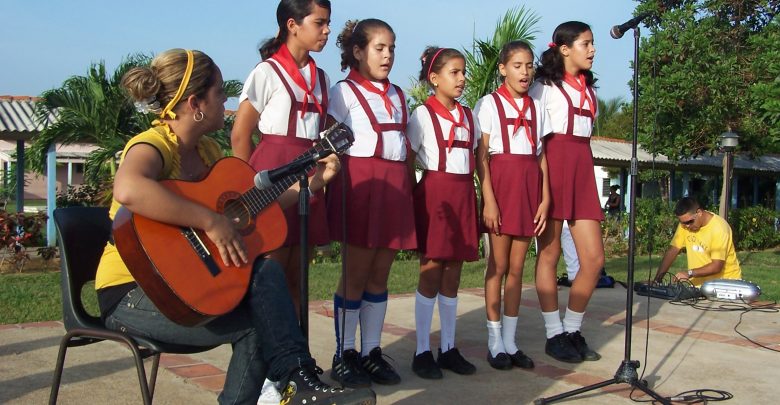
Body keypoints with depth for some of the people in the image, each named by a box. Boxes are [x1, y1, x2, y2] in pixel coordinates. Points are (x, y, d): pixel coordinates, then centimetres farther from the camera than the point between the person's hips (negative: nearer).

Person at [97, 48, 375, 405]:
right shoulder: (153, 145, -20)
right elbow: (128, 190, -44)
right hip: (133, 292, -7)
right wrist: (212, 222, -39)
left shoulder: (207, 149, 7)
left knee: (265, 272, -12)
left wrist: (312, 181, 9)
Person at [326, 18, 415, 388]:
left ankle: (371, 352, 16)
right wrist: (328, 177, -15)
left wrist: (409, 188, 10)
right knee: (356, 273, -2)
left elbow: (405, 145, 17)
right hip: (361, 183, -6)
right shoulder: (344, 91, 1)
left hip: (395, 186, 6)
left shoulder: (397, 95, 19)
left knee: (380, 274, 8)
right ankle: (344, 355, 9)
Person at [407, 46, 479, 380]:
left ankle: (448, 348, 17)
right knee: (431, 273, -2)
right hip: (434, 193, -5)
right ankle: (422, 351, 6)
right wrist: (414, 197, -8)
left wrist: (480, 200, 7)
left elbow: (476, 159, 14)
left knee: (453, 276, 8)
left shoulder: (468, 116, 14)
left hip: (463, 196, 5)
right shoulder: (423, 114, -3)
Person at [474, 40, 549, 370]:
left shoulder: (536, 108, 13)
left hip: (529, 185, 4)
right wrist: (488, 199, -13)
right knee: (498, 265, 0)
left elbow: (541, 156, 10)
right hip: (501, 182, -4)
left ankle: (510, 342, 14)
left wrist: (545, 197, 1)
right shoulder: (489, 104, 0)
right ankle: (495, 343, 10)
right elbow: (481, 155, -5)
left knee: (517, 267, 7)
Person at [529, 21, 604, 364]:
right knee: (549, 253, -1)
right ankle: (554, 335, 8)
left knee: (594, 259, -1)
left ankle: (573, 331, 14)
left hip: (583, 168, 7)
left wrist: (584, 174, 17)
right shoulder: (546, 86, 1)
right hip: (553, 167, -6)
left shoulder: (588, 89, 21)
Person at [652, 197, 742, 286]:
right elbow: (672, 251, -3)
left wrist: (689, 273, -31)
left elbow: (717, 267, -22)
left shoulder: (719, 228, -19)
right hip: (701, 282, 4)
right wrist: (657, 279, -11)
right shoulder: (685, 223, -3)